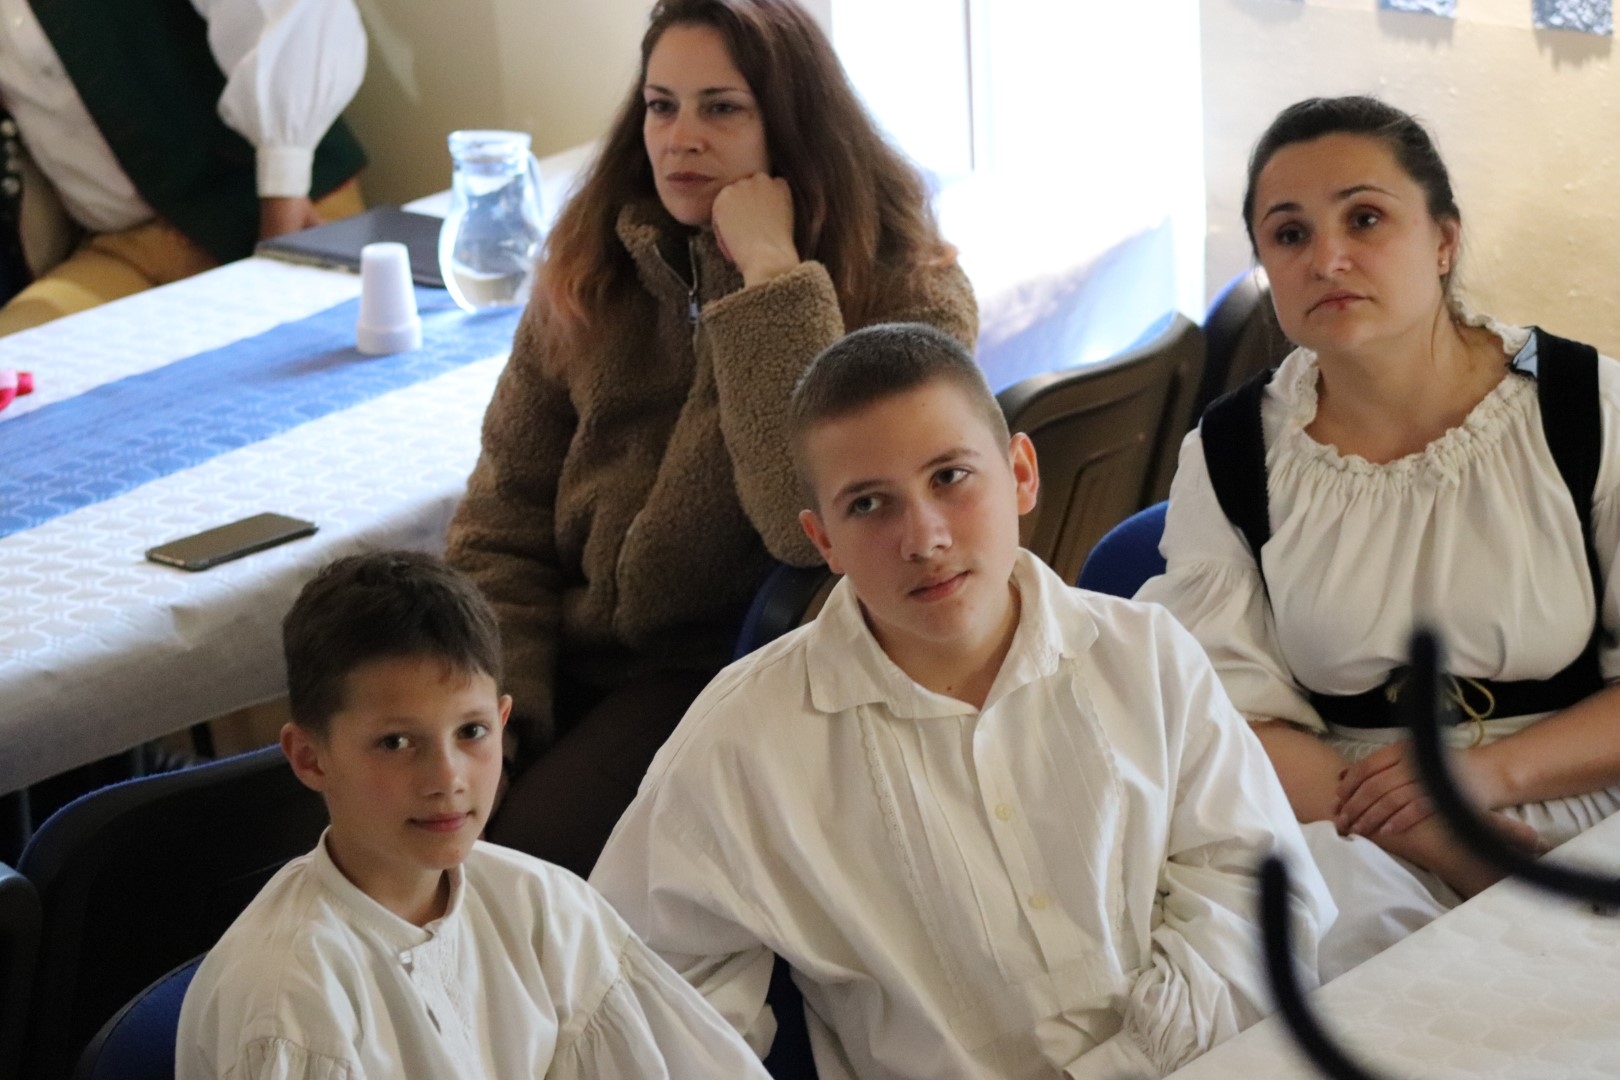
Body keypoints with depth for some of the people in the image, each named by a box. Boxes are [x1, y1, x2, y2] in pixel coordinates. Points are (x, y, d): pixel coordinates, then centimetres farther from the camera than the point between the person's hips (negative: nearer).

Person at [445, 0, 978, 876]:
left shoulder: (903, 294, -8)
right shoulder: (592, 270, 7)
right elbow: (507, 509, 7)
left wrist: (771, 275, -24)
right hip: (569, 661, 4)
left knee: (531, 842, -26)